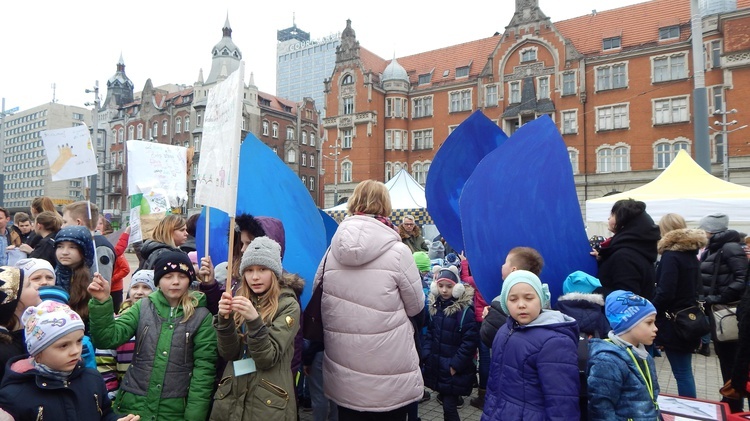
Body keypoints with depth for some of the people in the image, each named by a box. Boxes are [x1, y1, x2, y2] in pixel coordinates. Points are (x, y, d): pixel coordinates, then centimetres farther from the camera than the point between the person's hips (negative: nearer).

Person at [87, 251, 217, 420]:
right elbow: (108, 339, -7)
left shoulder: (201, 316, -6)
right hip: (134, 405, 2)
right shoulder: (143, 307, 0)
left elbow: (204, 368, -7)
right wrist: (102, 302, -20)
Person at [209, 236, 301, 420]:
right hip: (229, 398, 4)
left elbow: (267, 358, -17)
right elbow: (228, 353, -4)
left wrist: (254, 320, -30)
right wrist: (225, 318, -19)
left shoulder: (288, 305, -10)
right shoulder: (241, 300, 4)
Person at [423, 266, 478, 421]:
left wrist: (455, 365, -15)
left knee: (449, 406, -4)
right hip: (437, 366, 6)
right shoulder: (434, 306, 5)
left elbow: (470, 341, -16)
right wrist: (427, 356, 1)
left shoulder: (465, 310, -14)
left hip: (454, 370, -6)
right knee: (445, 402, 15)